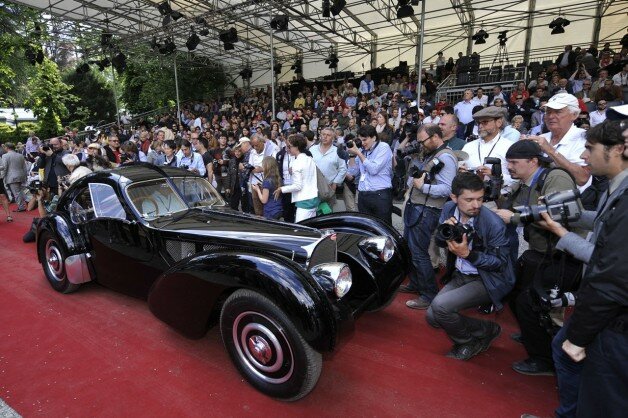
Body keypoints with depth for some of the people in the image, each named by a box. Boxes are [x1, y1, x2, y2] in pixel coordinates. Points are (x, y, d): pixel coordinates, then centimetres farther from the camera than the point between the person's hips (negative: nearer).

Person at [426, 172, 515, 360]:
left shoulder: (494, 223, -24)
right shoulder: (448, 209, -8)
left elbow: (500, 262, -14)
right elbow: (439, 242, 5)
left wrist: (467, 254, -28)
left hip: (487, 281, -6)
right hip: (459, 275, 6)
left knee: (440, 305, -25)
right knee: (432, 317, -4)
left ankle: (467, 342, 6)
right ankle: (485, 330, 14)